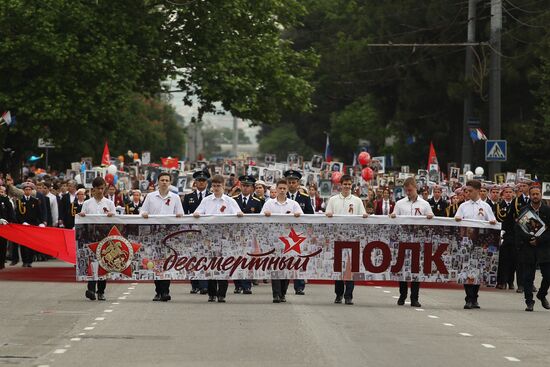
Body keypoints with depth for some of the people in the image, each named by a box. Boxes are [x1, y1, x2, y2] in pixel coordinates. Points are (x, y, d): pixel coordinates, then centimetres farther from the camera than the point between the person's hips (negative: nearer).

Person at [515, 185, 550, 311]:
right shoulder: (524, 210, 4)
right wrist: (529, 239, -11)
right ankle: (529, 302, 6)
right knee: (528, 276, -1)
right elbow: (518, 229, 1)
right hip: (527, 248, 0)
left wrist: (539, 240, -10)